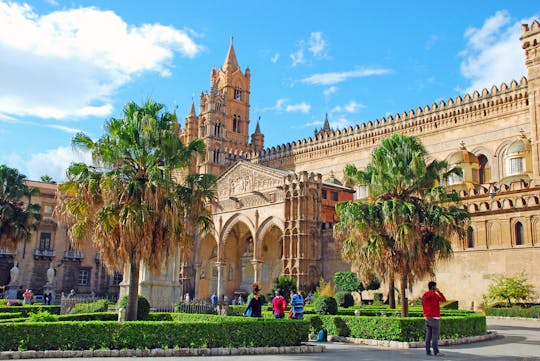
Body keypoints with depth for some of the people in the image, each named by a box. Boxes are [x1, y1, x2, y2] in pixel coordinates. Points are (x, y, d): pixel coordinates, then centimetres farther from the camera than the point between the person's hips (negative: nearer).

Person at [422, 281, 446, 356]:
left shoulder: (424, 295, 11)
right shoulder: (434, 294, -12)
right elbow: (444, 300, -2)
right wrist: (439, 291, 4)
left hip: (427, 318, 7)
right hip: (434, 318, -7)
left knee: (428, 335, 7)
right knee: (435, 335, -6)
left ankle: (428, 351, 7)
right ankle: (436, 351, -7)